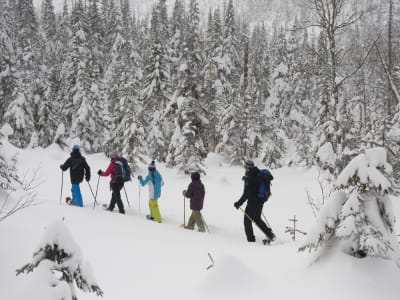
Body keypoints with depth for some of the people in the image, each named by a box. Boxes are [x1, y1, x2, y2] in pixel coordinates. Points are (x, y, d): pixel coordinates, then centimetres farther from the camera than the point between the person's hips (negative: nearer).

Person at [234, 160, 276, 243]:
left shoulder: (249, 178, -20)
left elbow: (246, 194, -21)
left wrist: (239, 203, -14)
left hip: (253, 202, -8)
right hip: (261, 201, 8)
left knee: (247, 220, 7)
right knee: (257, 219, 23)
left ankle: (251, 240, 8)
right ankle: (270, 234, 18)